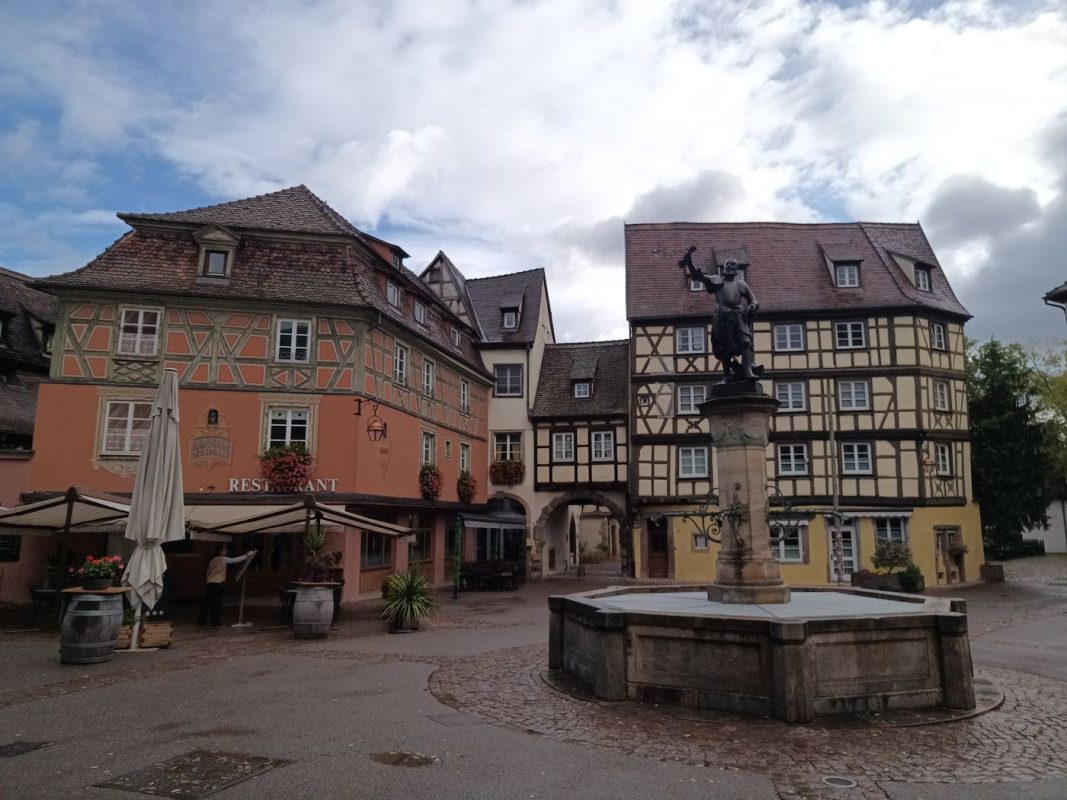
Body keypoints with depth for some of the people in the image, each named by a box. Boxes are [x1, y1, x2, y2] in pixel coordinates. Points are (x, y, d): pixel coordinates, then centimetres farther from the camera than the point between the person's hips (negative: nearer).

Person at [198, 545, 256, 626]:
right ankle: (216, 621, 1)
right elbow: (235, 560, -6)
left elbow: (208, 572, 18)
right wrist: (246, 556, -4)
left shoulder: (213, 560, 17)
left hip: (210, 584, 7)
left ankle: (201, 620, 14)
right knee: (216, 603, -1)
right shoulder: (222, 559, -3)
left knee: (207, 603, 11)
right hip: (218, 584, -7)